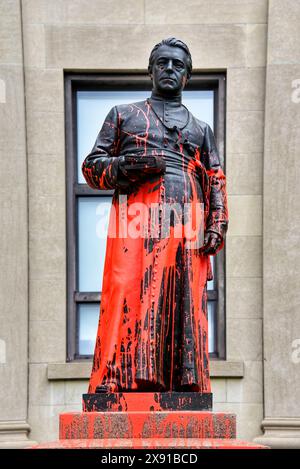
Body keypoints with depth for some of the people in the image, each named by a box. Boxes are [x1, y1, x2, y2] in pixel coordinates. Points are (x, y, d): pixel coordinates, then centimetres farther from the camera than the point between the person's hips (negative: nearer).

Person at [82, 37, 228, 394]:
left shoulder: (200, 129, 29)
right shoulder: (123, 115, 23)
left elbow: (216, 182, 19)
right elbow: (91, 167, 14)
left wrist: (217, 225, 1)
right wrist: (129, 166, -6)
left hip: (187, 228, 2)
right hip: (136, 222, -2)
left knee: (186, 309, -6)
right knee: (127, 303, -15)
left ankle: (186, 387, -6)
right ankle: (113, 386, -18)